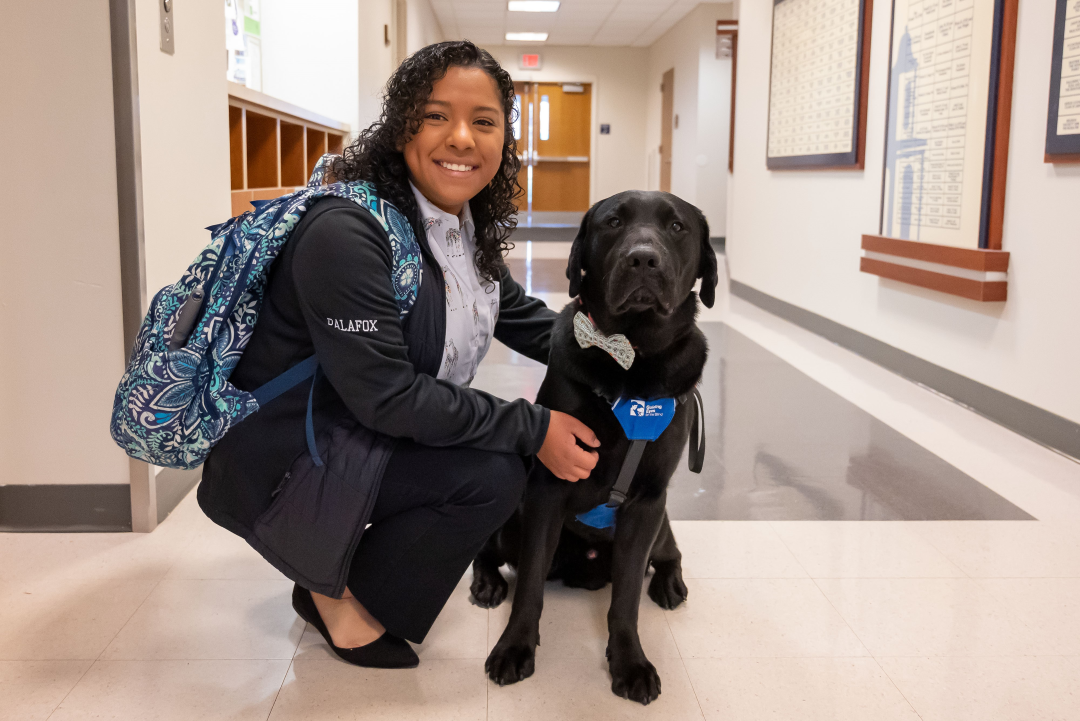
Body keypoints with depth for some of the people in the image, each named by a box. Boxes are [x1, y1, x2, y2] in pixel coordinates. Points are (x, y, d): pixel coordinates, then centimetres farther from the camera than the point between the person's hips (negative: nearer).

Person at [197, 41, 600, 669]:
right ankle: (334, 598, 1)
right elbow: (387, 396, -28)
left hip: (368, 441, 9)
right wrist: (532, 429, -25)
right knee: (493, 473, -21)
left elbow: (522, 317, 13)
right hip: (279, 469, -9)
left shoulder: (469, 230, 3)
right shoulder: (346, 233, -26)